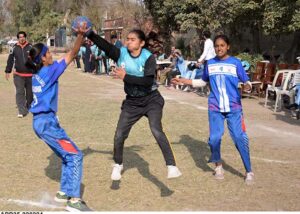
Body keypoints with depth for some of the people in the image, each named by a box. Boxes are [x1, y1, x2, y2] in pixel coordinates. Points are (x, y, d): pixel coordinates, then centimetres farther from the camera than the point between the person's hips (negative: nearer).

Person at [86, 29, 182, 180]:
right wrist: (88, 33, -38)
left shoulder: (148, 57, -18)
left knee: (157, 131, -22)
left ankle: (171, 166, -12)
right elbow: (104, 44, -23)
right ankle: (118, 165, 32)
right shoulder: (121, 53, -8)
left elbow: (148, 81, -29)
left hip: (151, 100, -4)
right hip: (132, 102, 4)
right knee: (119, 135, 5)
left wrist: (125, 77, -32)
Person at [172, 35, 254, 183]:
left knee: (240, 138, -7)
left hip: (234, 107, -2)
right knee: (214, 138, -2)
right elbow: (203, 82, 20)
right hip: (215, 108, 2)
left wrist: (247, 86, -24)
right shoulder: (210, 63, 6)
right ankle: (218, 166, 23)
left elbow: (246, 81, -1)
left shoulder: (235, 63, -3)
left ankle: (249, 171, 5)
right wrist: (184, 81, 13)